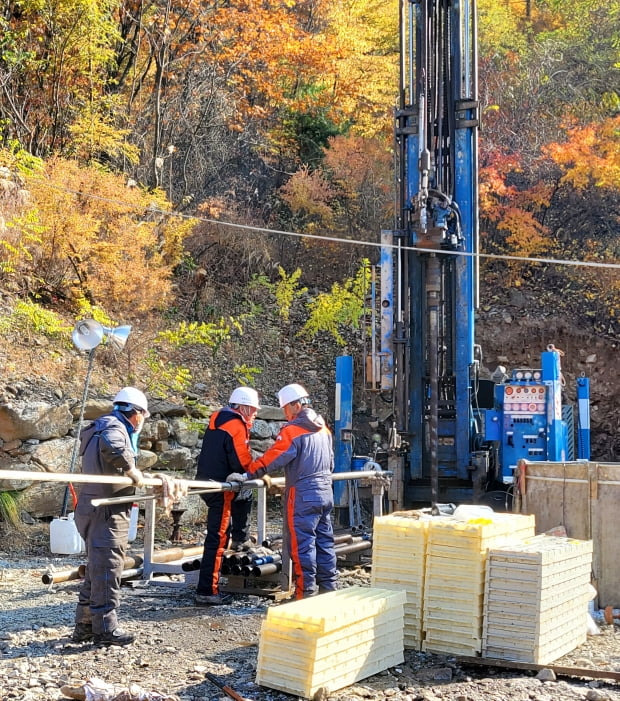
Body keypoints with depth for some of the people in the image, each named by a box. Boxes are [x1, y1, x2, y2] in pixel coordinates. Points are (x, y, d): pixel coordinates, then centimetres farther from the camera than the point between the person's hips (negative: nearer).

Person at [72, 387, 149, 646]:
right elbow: (111, 447, -37)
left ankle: (84, 626, 23)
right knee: (107, 569, -3)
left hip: (92, 509, 11)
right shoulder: (114, 427, -13)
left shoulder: (105, 426, 19)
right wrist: (132, 470, -25)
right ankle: (105, 628, 3)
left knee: (96, 569, 17)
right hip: (107, 511, -10)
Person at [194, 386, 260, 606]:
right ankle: (206, 592, -6)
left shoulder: (218, 418, 11)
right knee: (217, 539, -7)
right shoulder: (236, 427, -16)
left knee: (245, 496, 34)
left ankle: (240, 540, 41)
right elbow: (243, 463, -18)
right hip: (221, 488, -9)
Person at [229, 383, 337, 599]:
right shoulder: (323, 429, 13)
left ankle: (306, 591, -1)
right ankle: (328, 587, 19)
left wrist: (248, 474, -16)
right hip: (326, 492, 8)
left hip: (303, 495, -8)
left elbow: (272, 458, -18)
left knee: (302, 544, -3)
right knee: (324, 541, 13)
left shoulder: (292, 430, -13)